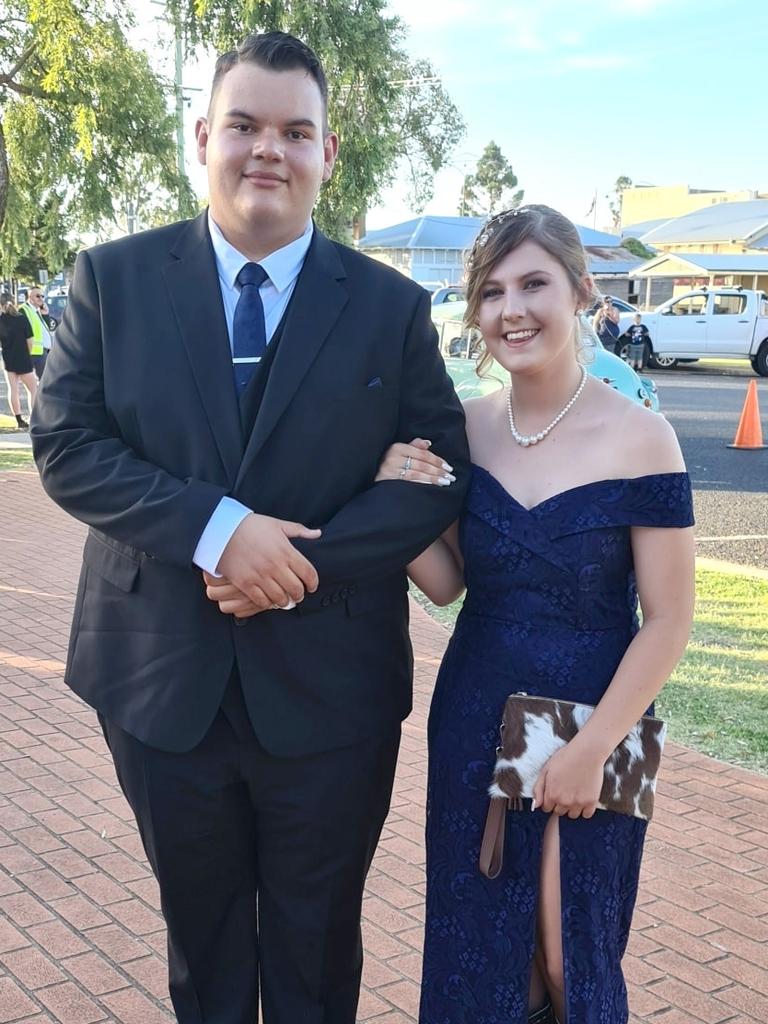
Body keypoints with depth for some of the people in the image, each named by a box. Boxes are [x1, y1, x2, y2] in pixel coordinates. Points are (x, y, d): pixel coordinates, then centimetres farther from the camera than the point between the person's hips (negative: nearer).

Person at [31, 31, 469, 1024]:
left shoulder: (392, 306, -2)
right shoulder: (114, 279, -1)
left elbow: (440, 471, -5)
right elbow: (63, 441, -7)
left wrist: (304, 559, -19)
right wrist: (217, 529, -21)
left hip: (327, 689, 0)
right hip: (163, 680, 1)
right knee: (200, 936, 22)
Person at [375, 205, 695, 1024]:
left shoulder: (639, 436, -14)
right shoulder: (464, 427, -2)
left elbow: (668, 620, -12)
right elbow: (446, 584, 3)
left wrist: (593, 749, -14)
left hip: (589, 727, -4)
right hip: (472, 724, 4)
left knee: (571, 953, 12)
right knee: (475, 944, 17)